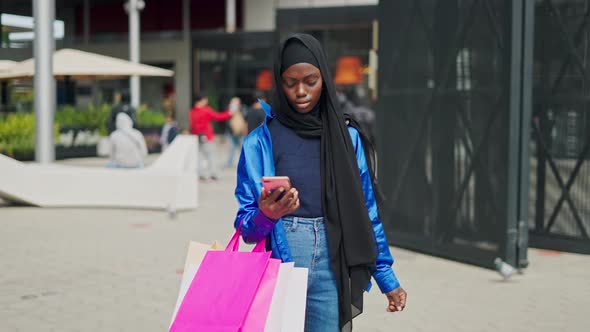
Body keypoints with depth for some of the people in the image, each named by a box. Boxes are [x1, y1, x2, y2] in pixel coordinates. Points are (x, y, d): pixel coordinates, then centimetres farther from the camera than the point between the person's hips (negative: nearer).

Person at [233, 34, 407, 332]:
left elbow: (366, 211, 8)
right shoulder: (261, 142, -2)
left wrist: (387, 278, 7)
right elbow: (245, 224, -3)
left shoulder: (348, 137, 5)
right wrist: (265, 216, -25)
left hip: (332, 270, 2)